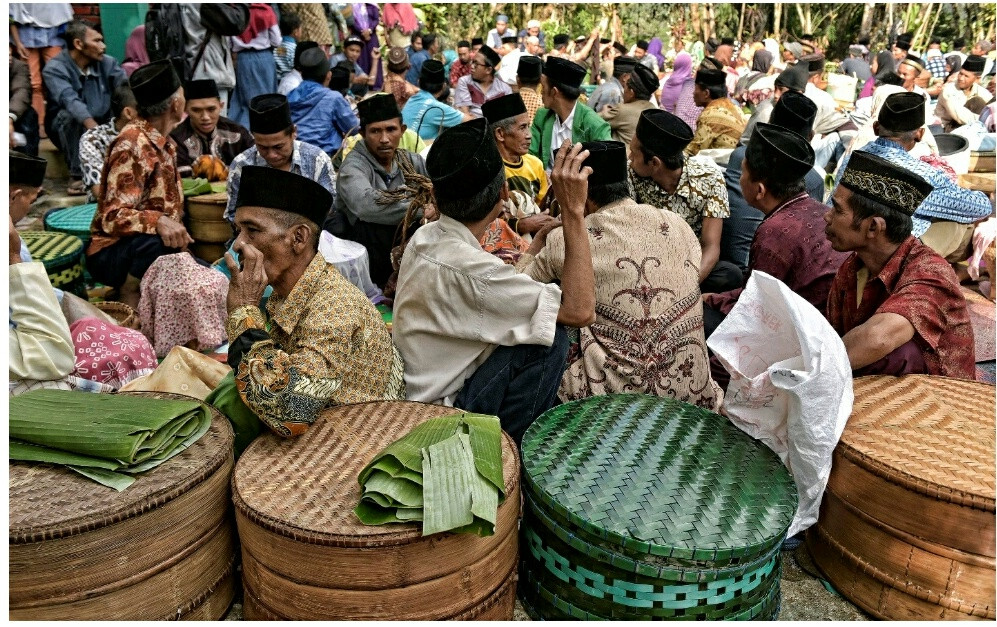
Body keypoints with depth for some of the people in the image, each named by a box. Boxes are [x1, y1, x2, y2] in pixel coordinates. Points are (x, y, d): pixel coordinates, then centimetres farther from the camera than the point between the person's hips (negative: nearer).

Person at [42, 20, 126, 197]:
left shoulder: (107, 63, -3)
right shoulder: (55, 69, -16)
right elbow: (70, 100, -34)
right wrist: (91, 125, -54)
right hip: (69, 128, -3)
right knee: (70, 114, -35)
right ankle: (78, 176, -29)